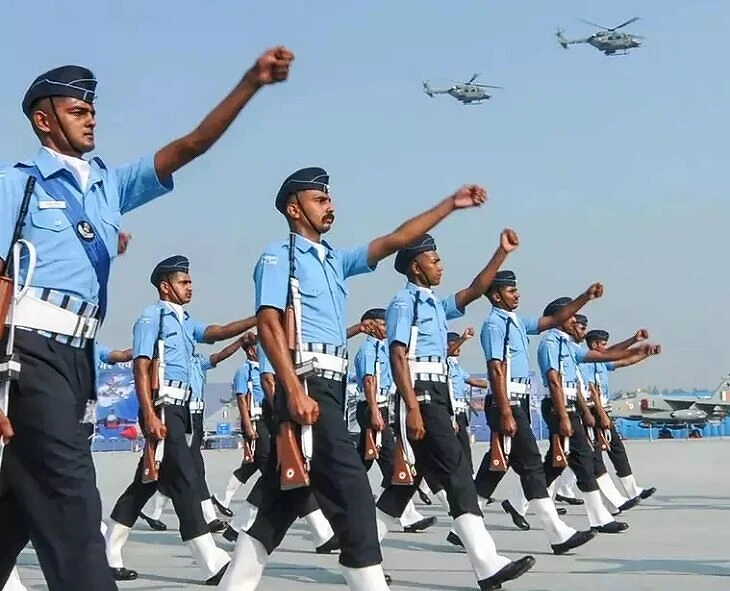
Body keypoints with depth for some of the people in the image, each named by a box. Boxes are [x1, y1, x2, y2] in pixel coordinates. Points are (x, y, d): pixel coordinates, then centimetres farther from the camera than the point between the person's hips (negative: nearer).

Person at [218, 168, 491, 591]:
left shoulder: (335, 259, 21)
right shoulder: (280, 255, -2)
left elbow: (394, 241, 16)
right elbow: (269, 324, -13)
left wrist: (449, 205, 11)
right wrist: (294, 391, -23)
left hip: (332, 384, 9)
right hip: (307, 383, -9)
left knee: (284, 498, 11)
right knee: (351, 488, -12)